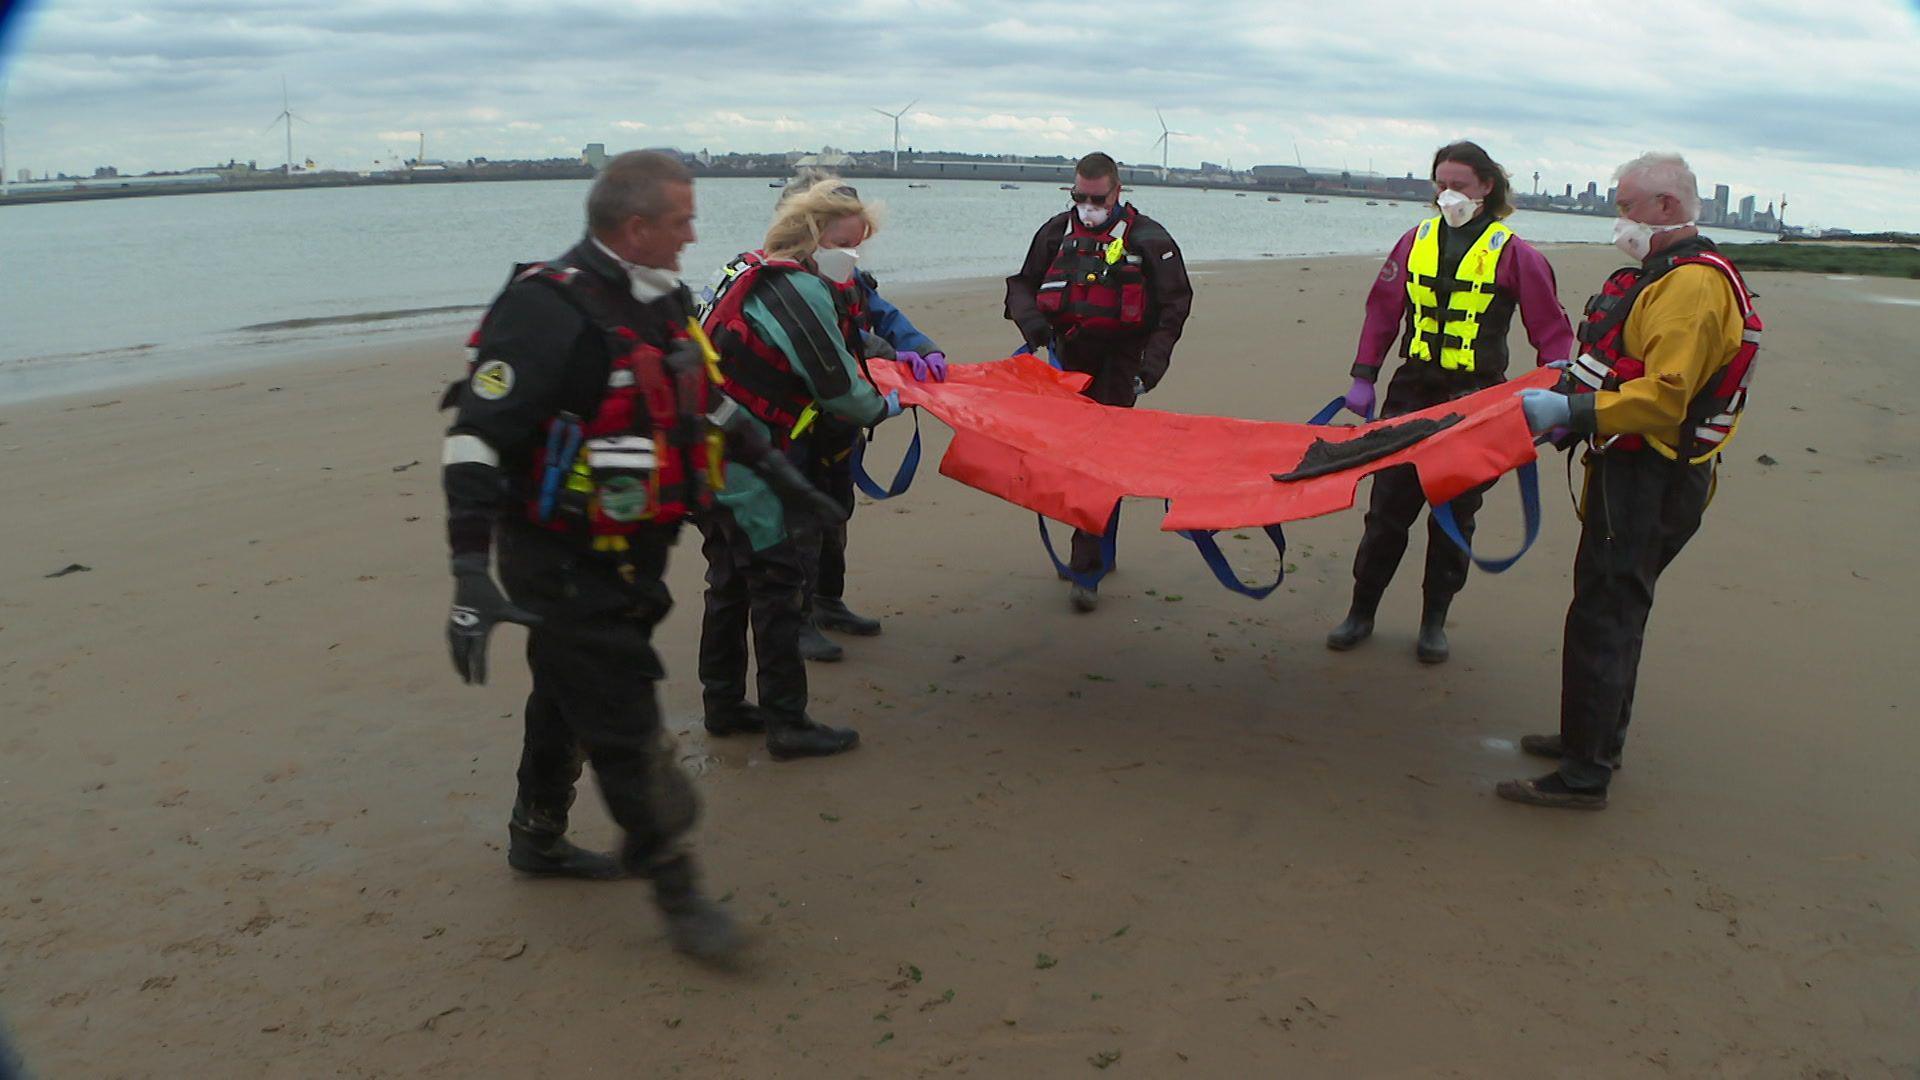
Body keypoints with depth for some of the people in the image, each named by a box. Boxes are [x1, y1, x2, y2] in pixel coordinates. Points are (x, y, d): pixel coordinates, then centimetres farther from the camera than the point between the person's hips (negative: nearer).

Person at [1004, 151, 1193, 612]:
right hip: (1069, 357, 5)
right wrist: (1029, 317, -7)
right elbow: (1022, 283, 16)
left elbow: (1175, 302, 0)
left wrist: (1155, 359, -12)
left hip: (1119, 361, -5)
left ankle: (1088, 570, -11)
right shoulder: (1057, 231, 9)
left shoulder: (1147, 239, -2)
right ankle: (1096, 552, 27)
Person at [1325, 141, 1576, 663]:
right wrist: (1363, 376, 4)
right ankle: (1361, 612, 18)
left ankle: (1434, 621, 22)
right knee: (1387, 508, 6)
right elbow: (1382, 311, 10)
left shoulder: (1513, 253, -3)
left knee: (1454, 515, 7)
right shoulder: (1416, 241, 6)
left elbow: (1552, 331, -3)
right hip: (1411, 394, 3)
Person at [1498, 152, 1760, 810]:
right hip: (1633, 472, 11)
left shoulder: (1692, 285, -19)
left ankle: (1584, 776, 0)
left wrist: (1567, 411, -26)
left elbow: (1663, 397, -27)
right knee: (1611, 610, 20)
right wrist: (1565, 390, 17)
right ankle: (1597, 739, 34)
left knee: (1603, 619, -7)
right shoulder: (1665, 274, 16)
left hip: (1651, 481, -11)